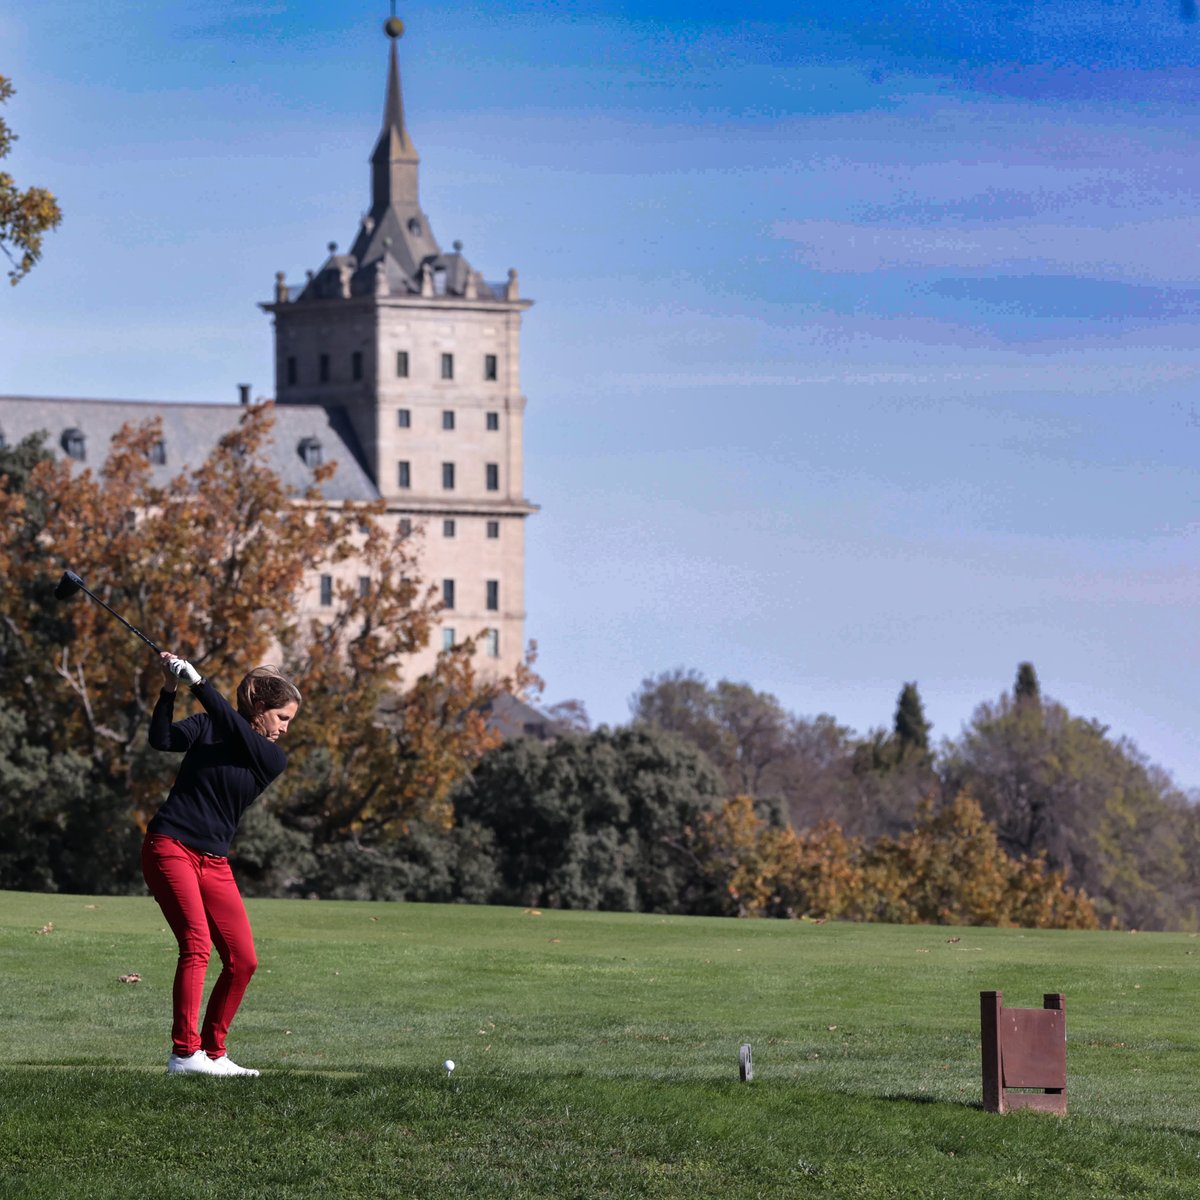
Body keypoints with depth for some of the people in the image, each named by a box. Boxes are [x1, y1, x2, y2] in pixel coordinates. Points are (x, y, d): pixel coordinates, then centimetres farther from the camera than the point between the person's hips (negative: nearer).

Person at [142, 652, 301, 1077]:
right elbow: (162, 739, -12)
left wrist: (198, 683, -19)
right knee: (197, 942, -20)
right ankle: (184, 1052, -24)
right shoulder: (206, 727, 4)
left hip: (214, 863, 5)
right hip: (170, 847, -5)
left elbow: (234, 729, -11)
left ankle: (213, 1052, 11)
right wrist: (170, 689, -23)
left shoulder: (273, 759, 6)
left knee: (243, 960, -2)